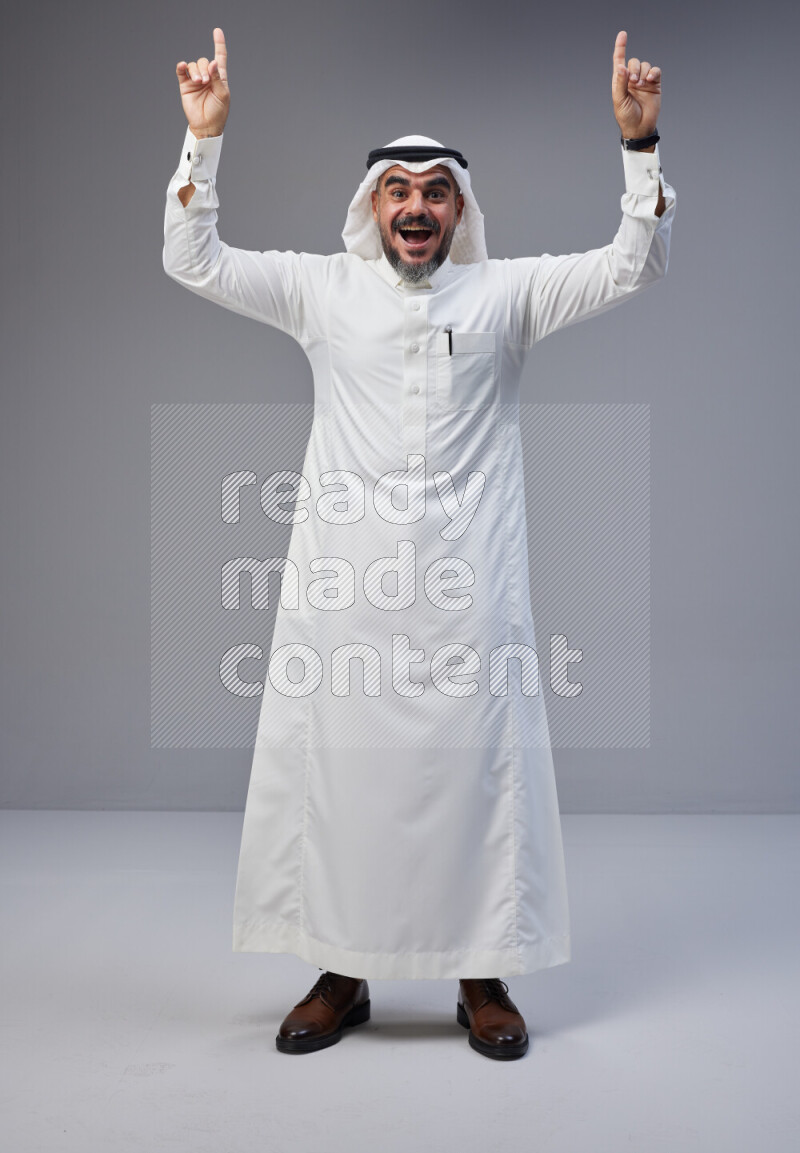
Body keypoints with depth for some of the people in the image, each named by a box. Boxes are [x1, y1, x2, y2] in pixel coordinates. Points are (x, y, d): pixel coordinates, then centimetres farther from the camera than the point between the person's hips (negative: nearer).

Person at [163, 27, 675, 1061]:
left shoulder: (506, 293, 6)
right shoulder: (322, 289, 7)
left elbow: (634, 266, 1)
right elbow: (192, 262, 5)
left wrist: (639, 142, -9)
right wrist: (203, 138, -3)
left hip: (466, 590, 0)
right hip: (341, 588, 1)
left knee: (479, 772, 5)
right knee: (331, 771, 6)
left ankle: (483, 978, 21)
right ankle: (340, 975, 22)